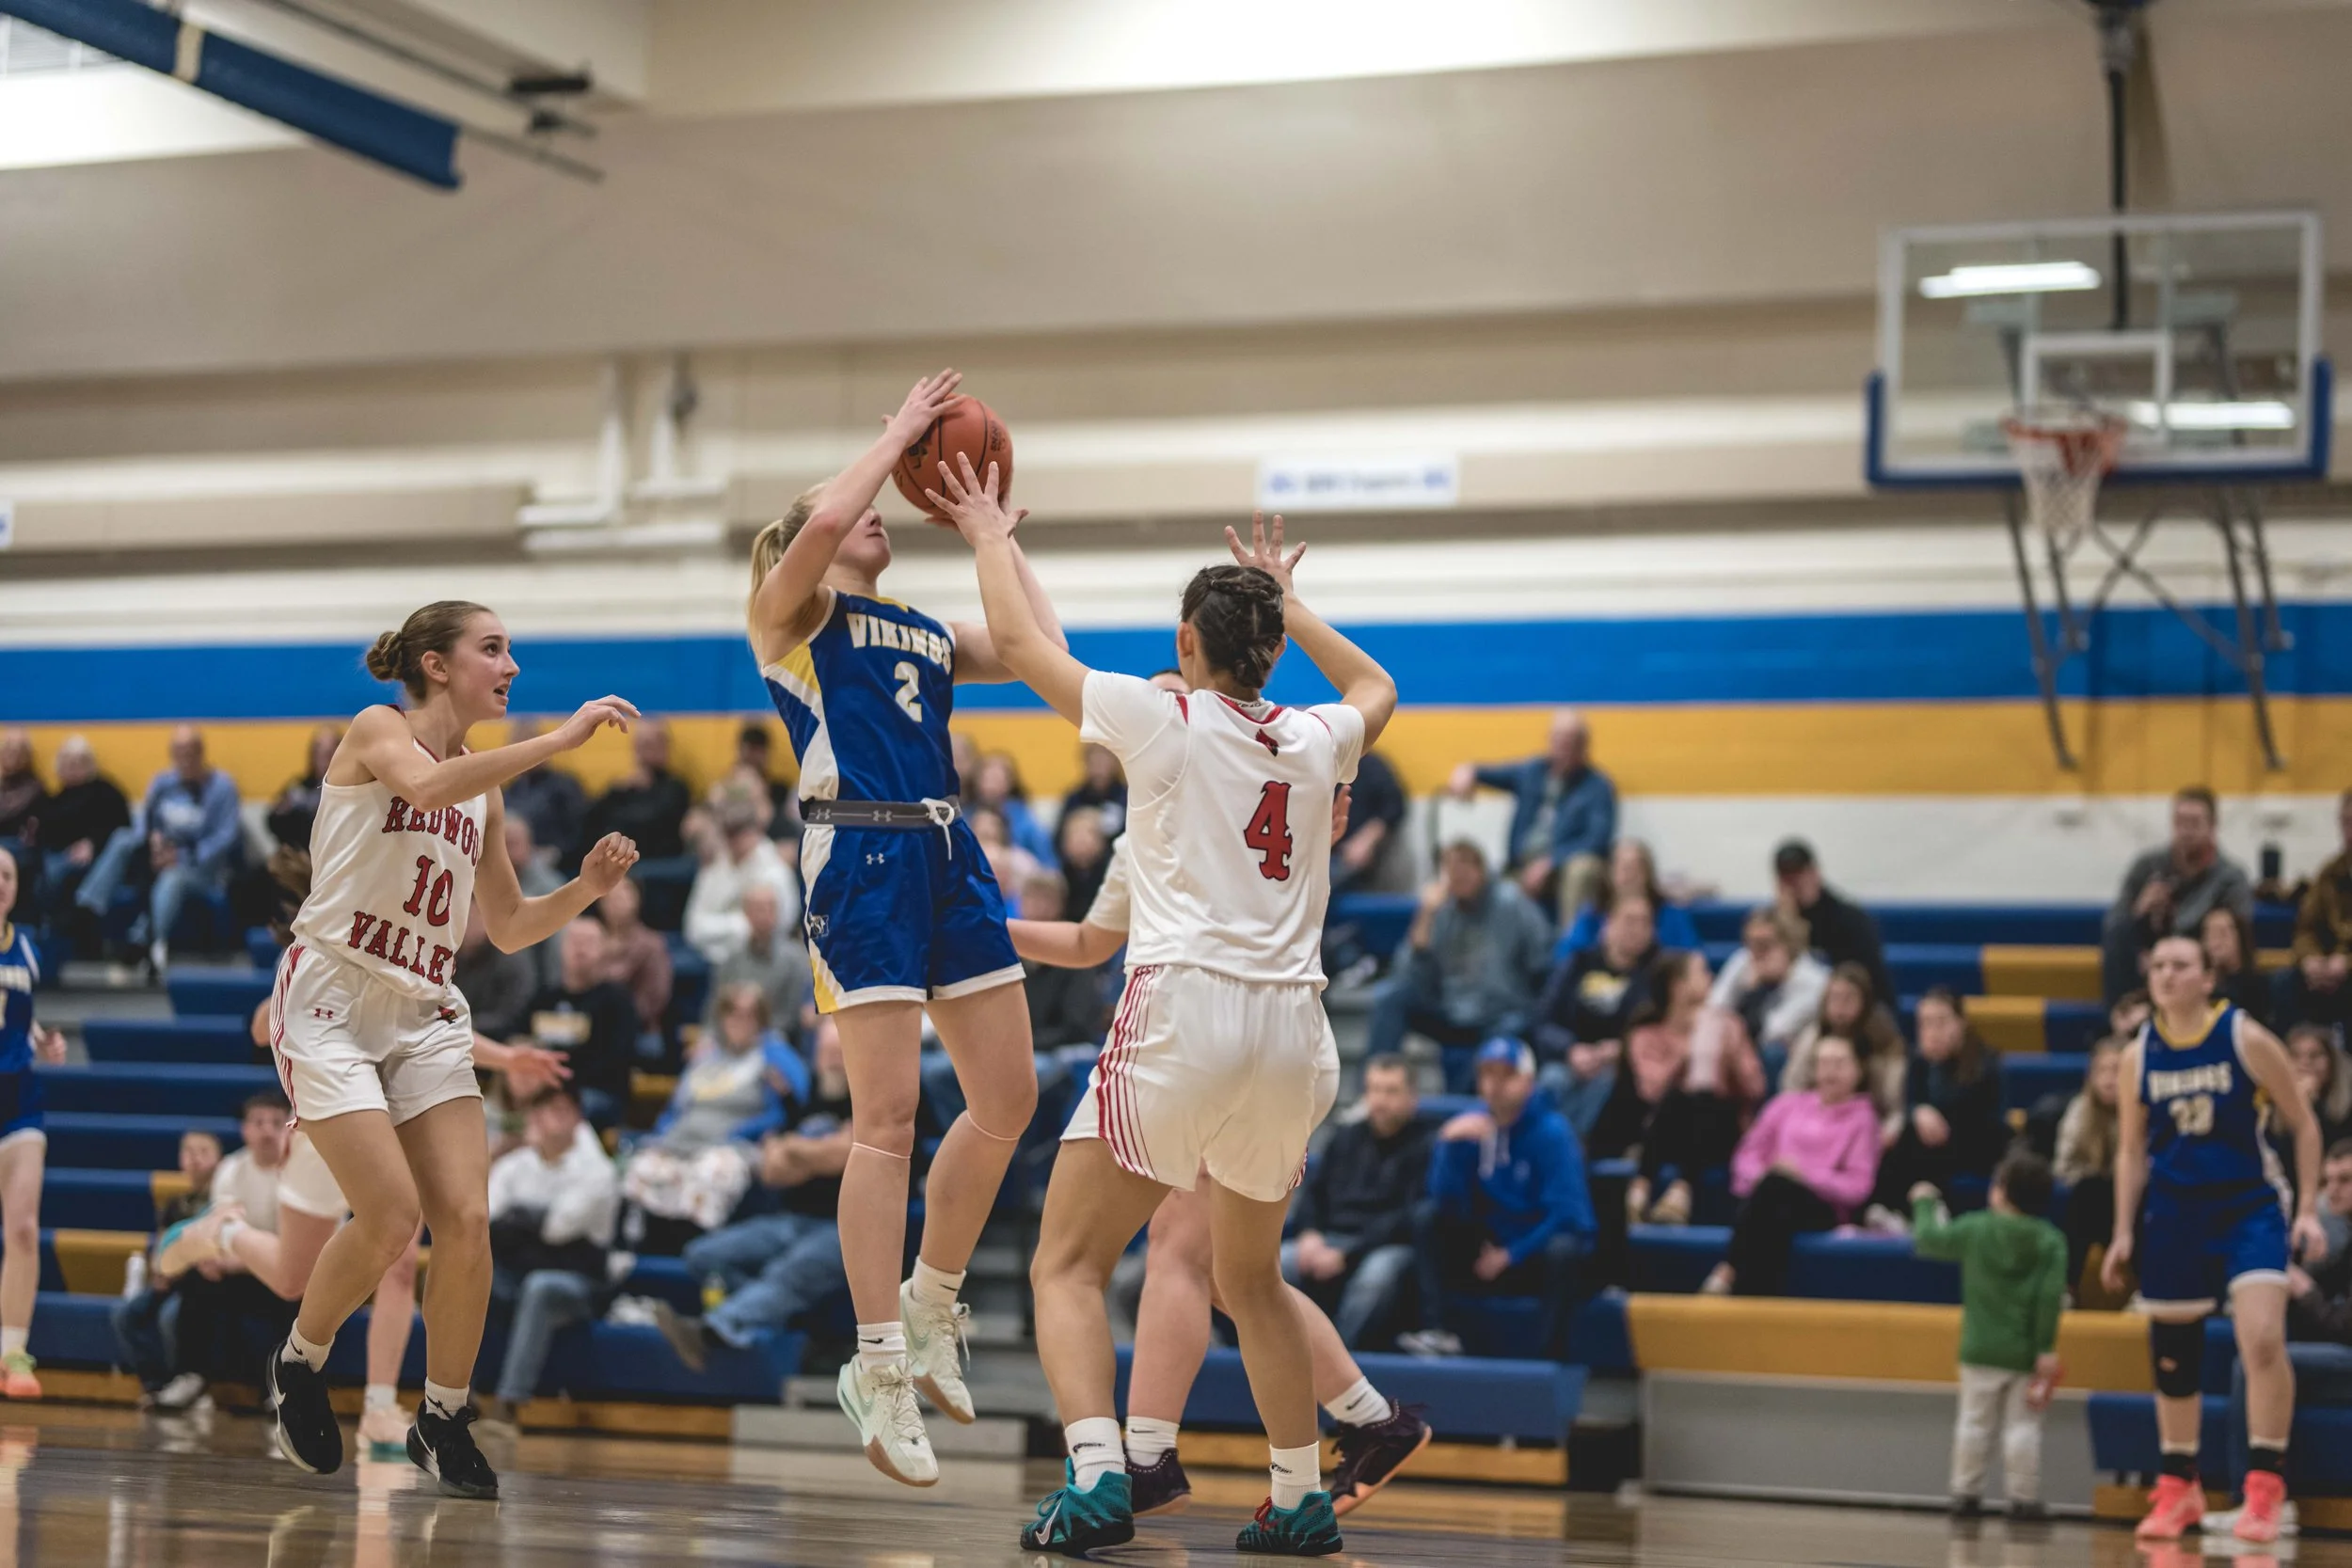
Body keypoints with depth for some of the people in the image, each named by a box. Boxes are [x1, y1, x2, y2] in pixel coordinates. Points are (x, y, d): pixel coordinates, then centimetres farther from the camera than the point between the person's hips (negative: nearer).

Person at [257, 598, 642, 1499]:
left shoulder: (485, 792, 14)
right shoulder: (377, 731, -4)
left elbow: (509, 927, 19)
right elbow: (427, 786, -28)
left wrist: (584, 889, 0)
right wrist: (559, 740, -30)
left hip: (424, 1018, 6)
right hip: (330, 1004, -6)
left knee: (467, 1220, -10)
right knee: (392, 1218, -17)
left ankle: (443, 1419, 8)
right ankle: (300, 1365, 10)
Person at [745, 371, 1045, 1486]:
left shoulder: (927, 632, 22)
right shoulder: (790, 612, 4)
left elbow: (1044, 654, 12)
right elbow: (823, 520, -17)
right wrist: (900, 431, -4)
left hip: (950, 859, 7)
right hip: (860, 859, -7)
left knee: (1008, 1100, 6)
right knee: (890, 1115, -10)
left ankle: (931, 1305, 24)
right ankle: (880, 1368, -5)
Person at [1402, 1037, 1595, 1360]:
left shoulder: (1551, 1131, -15)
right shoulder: (1474, 1126, -1)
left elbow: (1565, 1213, -19)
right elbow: (1447, 1200, -7)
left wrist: (1510, 1255, -16)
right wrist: (1451, 1144, -21)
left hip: (1544, 1252, -5)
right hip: (1492, 1249, 5)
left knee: (1562, 1249, -37)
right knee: (1427, 1217, -9)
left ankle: (1549, 1353, -28)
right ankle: (1440, 1330, -19)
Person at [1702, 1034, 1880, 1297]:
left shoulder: (1862, 1117, 12)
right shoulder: (1789, 1103, 23)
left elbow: (1857, 1186, 1)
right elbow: (1748, 1154, 17)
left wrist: (1805, 1174, -13)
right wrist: (1759, 1177, -6)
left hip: (1820, 1210, -3)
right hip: (1766, 1199, 3)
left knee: (1776, 1185, -38)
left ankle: (1726, 1273, -41)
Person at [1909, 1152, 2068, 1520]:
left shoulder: (1973, 1230, -4)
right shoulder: (2050, 1241, -6)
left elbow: (1929, 1239, 6)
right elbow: (2051, 1297, -12)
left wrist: (1924, 1203, 24)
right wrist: (2045, 1350, -11)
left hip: (1980, 1351, 1)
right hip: (2025, 1353, -1)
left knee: (1974, 1422, 10)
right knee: (2022, 1427, 3)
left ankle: (1965, 1492, 13)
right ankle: (2023, 1498, 3)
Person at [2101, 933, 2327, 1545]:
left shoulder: (2246, 1039, -8)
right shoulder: (2139, 1055, 2)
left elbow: (2304, 1125, -1)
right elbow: (2131, 1150, 12)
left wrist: (2308, 1210, -7)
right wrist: (2123, 1232, 7)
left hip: (2249, 1207, -4)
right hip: (2174, 1213, 4)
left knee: (2263, 1339, -21)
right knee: (2173, 1356, 8)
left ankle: (2265, 1487, -10)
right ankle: (2179, 1487, 25)